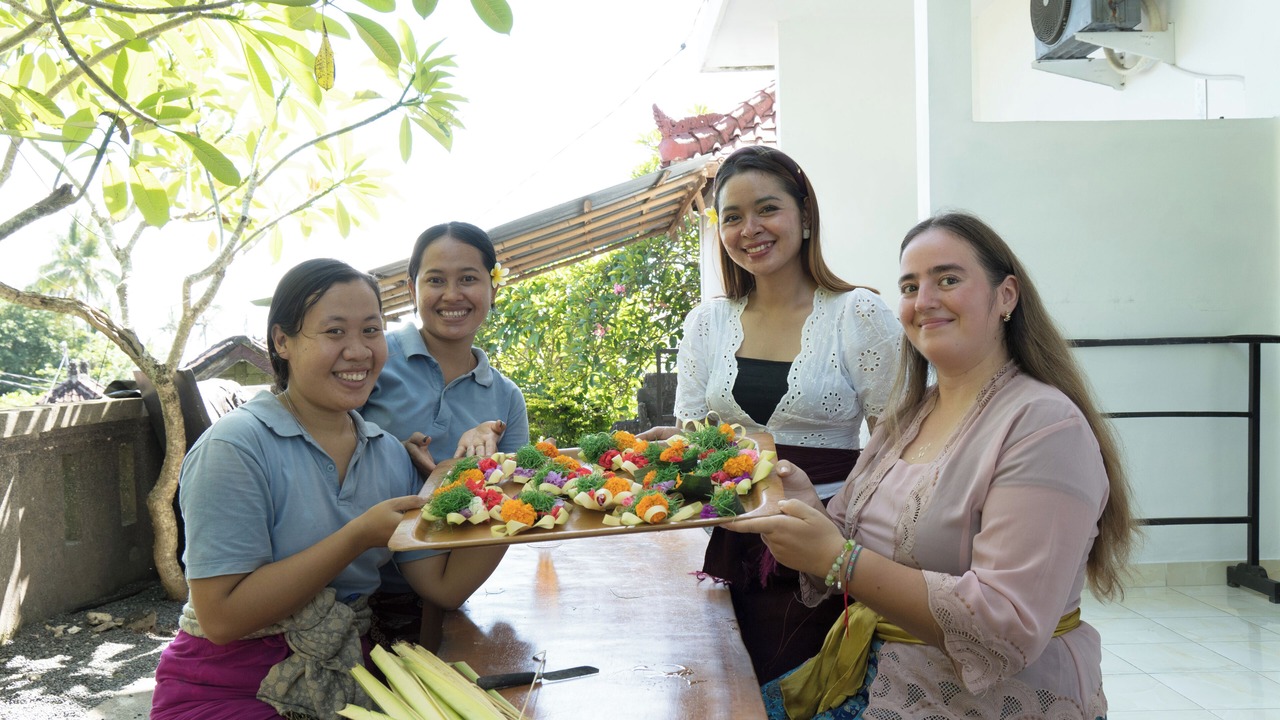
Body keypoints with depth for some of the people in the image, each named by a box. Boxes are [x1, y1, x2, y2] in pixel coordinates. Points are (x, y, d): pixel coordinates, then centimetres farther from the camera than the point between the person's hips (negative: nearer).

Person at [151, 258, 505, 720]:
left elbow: (443, 587, 0)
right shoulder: (235, 447, -14)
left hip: (347, 678, 6)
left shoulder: (390, 455, 5)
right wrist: (359, 537, -22)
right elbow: (222, 616, -19)